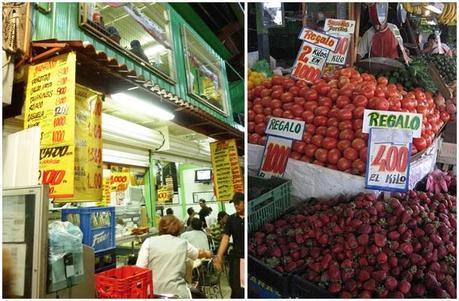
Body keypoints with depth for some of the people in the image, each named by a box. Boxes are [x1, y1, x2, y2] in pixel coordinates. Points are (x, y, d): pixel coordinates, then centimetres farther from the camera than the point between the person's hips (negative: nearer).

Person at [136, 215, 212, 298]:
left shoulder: (149, 242, 0)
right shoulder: (183, 244, 7)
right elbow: (199, 253, 28)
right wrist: (207, 253, 50)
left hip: (154, 293, -1)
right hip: (177, 293, 1)